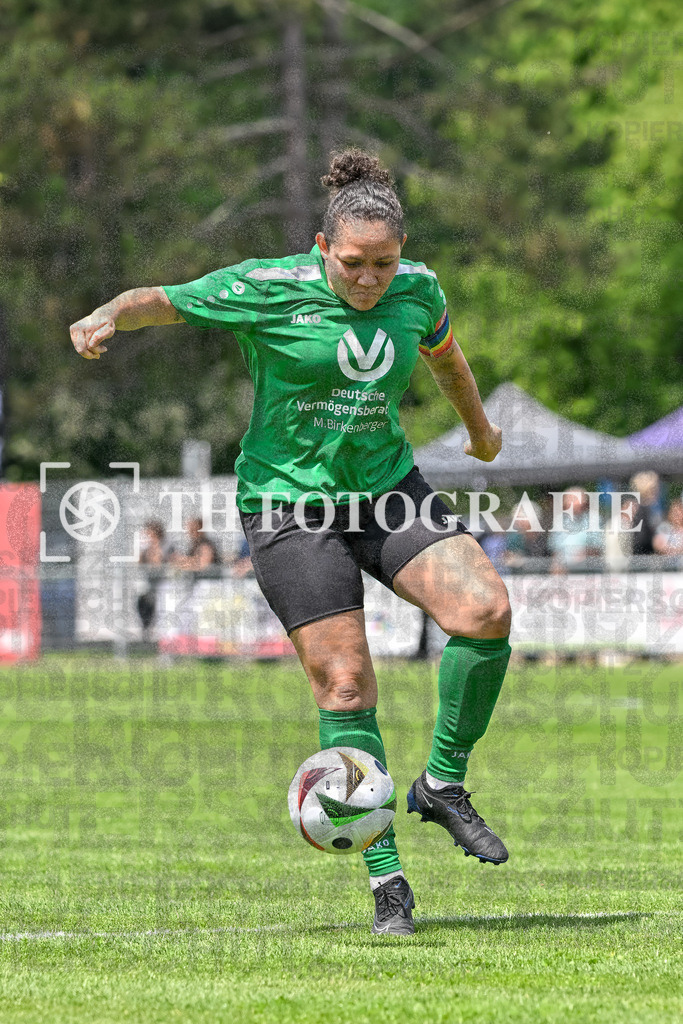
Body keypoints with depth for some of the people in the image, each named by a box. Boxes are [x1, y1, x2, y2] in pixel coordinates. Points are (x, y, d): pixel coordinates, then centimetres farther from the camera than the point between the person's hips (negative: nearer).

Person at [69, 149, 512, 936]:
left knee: (485, 610, -19)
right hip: (291, 504, -4)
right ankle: (384, 875, -1)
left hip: (387, 485, 4)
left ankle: (442, 784, -1)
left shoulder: (417, 291, 0)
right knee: (345, 684, -10)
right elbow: (162, 300, -5)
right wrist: (108, 317, -28)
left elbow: (443, 353, 22)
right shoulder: (266, 290, -13)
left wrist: (480, 429, 39)